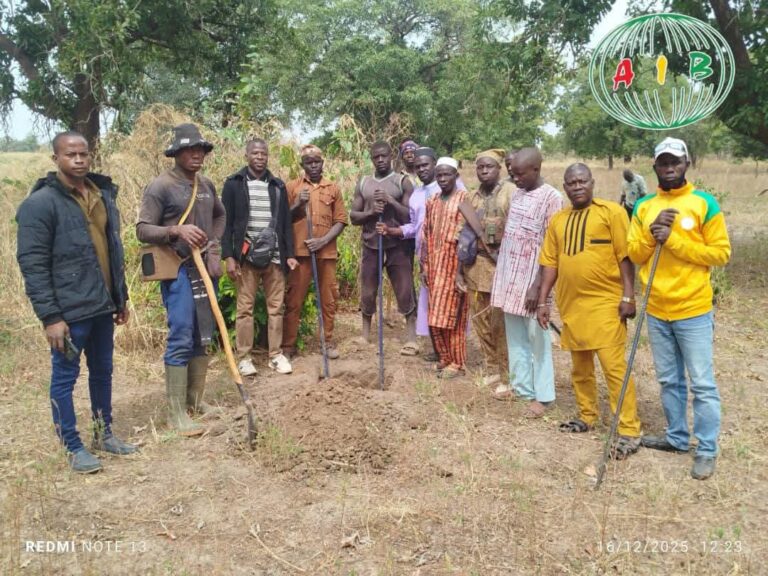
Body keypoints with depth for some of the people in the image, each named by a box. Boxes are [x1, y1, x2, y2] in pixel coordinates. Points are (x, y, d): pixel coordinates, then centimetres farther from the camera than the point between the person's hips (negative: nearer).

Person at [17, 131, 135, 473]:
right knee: (65, 377, 7)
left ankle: (104, 434, 33)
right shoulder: (40, 204, -12)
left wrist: (121, 296, 16)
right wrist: (50, 316, -18)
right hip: (69, 310, -7)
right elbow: (32, 264, -14)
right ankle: (73, 447, 20)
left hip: (102, 306, 7)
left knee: (103, 372, 17)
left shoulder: (103, 194, 9)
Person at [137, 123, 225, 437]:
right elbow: (142, 230, -12)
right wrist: (176, 230, -27)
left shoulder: (206, 185, 10)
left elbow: (220, 216, 26)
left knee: (202, 338, 12)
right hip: (177, 271, -7)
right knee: (181, 340, -7)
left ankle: (195, 400, 25)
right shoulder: (160, 186, -10)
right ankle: (176, 413, 1)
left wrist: (215, 245, 10)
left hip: (205, 269, 7)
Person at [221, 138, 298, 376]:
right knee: (245, 308, 1)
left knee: (276, 307, 6)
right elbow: (226, 222, -2)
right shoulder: (234, 184, 1)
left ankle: (276, 355, 16)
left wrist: (289, 254, 5)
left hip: (274, 257, 3)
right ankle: (244, 358, 10)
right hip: (246, 257, -3)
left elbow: (286, 223, 12)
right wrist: (228, 256, -10)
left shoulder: (278, 185, 11)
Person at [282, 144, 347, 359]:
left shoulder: (333, 188, 10)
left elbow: (341, 220, 5)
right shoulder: (292, 186, 7)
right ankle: (288, 344, 9)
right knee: (294, 300, 1)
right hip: (300, 251, -1)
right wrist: (298, 204, -12)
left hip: (326, 251, 2)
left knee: (328, 298, 7)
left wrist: (323, 240, -9)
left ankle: (328, 341, 19)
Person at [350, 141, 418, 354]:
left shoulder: (403, 182, -1)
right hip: (371, 247, 3)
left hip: (397, 247, -3)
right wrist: (370, 212, -14)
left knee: (405, 293, -3)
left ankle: (411, 338, 4)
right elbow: (353, 216, 5)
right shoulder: (363, 183, 8)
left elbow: (411, 217, -8)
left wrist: (390, 201, -18)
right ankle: (365, 334, 24)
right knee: (367, 293, 9)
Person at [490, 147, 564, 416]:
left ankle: (542, 395, 12)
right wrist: (502, 276, 13)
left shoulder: (551, 198, -12)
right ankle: (520, 385, 26)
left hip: (531, 280, -7)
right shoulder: (516, 195, 10)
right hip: (509, 278, 7)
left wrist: (538, 287, -18)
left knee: (537, 339, 2)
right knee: (515, 337, 14)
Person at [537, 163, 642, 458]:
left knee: (614, 366, -6)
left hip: (605, 302, -5)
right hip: (571, 304, 6)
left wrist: (628, 296, -13)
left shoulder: (611, 211, -3)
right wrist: (543, 301, 9)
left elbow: (625, 256, -6)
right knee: (580, 366, 16)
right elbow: (550, 263, 12)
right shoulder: (557, 220, 12)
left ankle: (629, 431, 2)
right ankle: (587, 416, 33)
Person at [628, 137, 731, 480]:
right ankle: (677, 437, 30)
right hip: (656, 312, 4)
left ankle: (707, 450, 14)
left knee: (702, 384, 2)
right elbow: (634, 255, 6)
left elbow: (721, 253, -8)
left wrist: (673, 240, -17)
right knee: (669, 381, 16)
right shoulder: (643, 206, 7)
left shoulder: (704, 203, -5)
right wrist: (652, 234, -13)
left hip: (693, 311, -4)